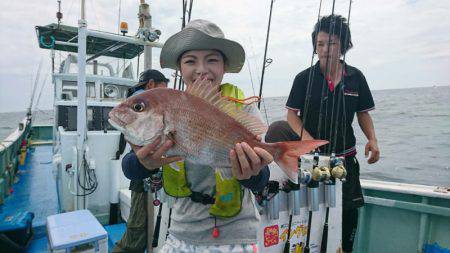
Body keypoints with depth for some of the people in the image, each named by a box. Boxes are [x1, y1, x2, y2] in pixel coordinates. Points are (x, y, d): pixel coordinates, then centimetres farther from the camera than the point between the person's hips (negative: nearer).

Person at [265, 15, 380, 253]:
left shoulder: (356, 77, 2)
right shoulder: (305, 78, -6)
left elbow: (363, 112, 9)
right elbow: (292, 113, -7)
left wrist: (372, 139, -6)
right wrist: (305, 135, -24)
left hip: (344, 155, 3)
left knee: (349, 210, 14)